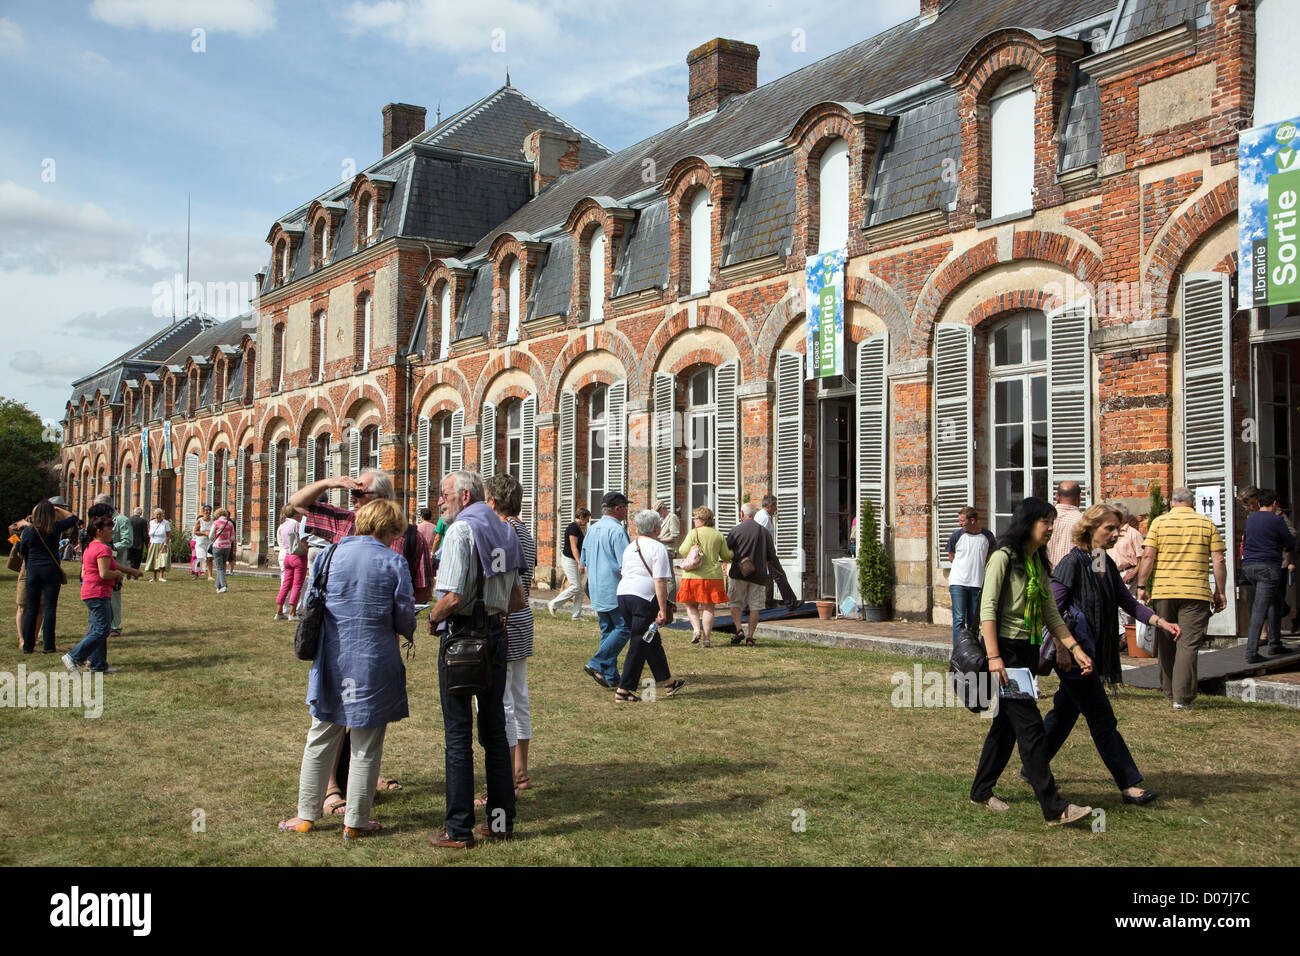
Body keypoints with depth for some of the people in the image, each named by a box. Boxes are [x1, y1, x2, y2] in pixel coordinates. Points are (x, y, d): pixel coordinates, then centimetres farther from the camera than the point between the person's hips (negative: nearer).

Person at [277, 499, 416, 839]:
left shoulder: (329, 555, 1)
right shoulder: (393, 563, -9)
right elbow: (405, 619, -4)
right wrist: (404, 631, 19)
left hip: (331, 661, 3)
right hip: (373, 664, -3)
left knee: (320, 740, 16)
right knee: (366, 747, 7)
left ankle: (307, 815, 23)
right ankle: (355, 821, 15)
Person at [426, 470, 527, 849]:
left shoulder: (460, 531, -12)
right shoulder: (503, 531, 12)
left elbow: (452, 597, -21)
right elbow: (519, 600, 14)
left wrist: (432, 617, -3)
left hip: (462, 637, -7)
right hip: (496, 636, 7)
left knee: (458, 735, -1)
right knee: (494, 730, 13)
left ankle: (459, 829, 4)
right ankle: (501, 821, 19)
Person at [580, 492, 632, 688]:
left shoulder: (592, 529, 14)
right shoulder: (617, 530, -13)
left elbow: (583, 564, 21)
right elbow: (625, 565, -18)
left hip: (596, 591, 9)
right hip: (614, 591, -9)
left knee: (607, 631, 11)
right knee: (624, 628, -4)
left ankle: (611, 677, 11)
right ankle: (596, 664, -12)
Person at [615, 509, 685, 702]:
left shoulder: (630, 547, 17)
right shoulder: (657, 548, -7)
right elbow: (659, 581, -13)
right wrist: (663, 609, -12)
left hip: (623, 594, 8)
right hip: (644, 598, -8)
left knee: (652, 642, 18)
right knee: (639, 645, -2)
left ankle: (666, 682, 28)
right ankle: (624, 690, -2)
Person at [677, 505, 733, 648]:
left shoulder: (694, 533, -7)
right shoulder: (718, 535, 5)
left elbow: (683, 551, -11)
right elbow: (726, 556, 10)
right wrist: (732, 553, 32)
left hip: (694, 575, -3)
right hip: (713, 576, 3)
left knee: (691, 605, 13)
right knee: (708, 608, 7)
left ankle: (696, 629, -6)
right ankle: (706, 638, 4)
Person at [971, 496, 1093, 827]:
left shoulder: (1039, 563, 13)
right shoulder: (1004, 557, -11)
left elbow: (1051, 614, 14)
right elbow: (987, 608, -17)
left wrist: (1075, 648, 2)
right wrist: (994, 657, -24)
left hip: (1028, 650, 9)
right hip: (1005, 650, -9)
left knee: (1006, 724, 13)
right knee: (1030, 727, -10)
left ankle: (981, 791, 25)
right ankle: (1054, 808, -9)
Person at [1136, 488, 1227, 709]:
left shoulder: (1159, 522, 4)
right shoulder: (1207, 524, 6)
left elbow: (1147, 556, -3)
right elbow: (1218, 561, 2)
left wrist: (1141, 586, 1)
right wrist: (1219, 591, 9)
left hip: (1163, 591, 1)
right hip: (1196, 592, -1)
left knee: (1166, 643, 13)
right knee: (1188, 645, -2)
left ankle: (1169, 691, 24)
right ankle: (1182, 697, -7)